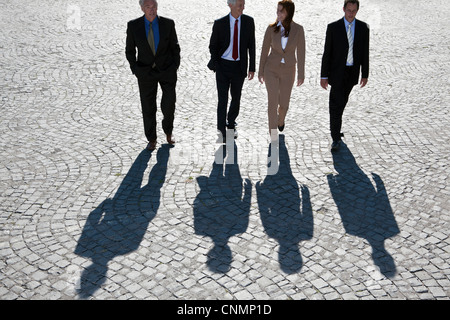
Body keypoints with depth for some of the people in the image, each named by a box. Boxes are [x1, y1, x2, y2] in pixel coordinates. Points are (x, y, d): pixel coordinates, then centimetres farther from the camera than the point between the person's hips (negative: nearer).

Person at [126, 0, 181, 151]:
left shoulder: (168, 23, -6)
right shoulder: (133, 25, -6)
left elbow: (175, 47, 3)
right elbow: (130, 51, 3)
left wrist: (175, 67, -5)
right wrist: (135, 70, -5)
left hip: (167, 70, 0)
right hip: (146, 72, 0)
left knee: (169, 105, -7)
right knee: (148, 108, 5)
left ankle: (168, 131, 24)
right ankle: (151, 139, 25)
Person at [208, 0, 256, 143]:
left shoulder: (249, 21, -3)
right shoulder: (219, 23, -8)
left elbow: (251, 46, 2)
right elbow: (213, 46, 3)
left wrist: (252, 68, 1)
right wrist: (215, 65, -4)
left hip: (239, 67, 2)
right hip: (223, 66, -2)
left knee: (236, 99, 13)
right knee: (222, 100, -8)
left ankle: (231, 124, 38)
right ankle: (222, 133, -3)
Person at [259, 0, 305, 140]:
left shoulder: (298, 29, -10)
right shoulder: (271, 28, -10)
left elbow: (300, 52, -5)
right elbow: (265, 50, -1)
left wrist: (301, 74, -2)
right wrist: (260, 71, 3)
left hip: (288, 71, 1)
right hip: (271, 69, -1)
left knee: (284, 104, 11)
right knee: (273, 103, -6)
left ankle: (281, 118, 49)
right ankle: (273, 136, 9)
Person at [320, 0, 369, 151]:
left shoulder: (363, 27, 1)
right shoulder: (333, 27, -7)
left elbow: (365, 52, 5)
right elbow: (327, 53, -6)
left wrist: (365, 74, 4)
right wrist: (324, 76, -8)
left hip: (352, 72, 4)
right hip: (337, 72, -3)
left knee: (342, 102, 17)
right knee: (337, 103, -8)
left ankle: (335, 128, 38)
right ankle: (336, 139, -4)